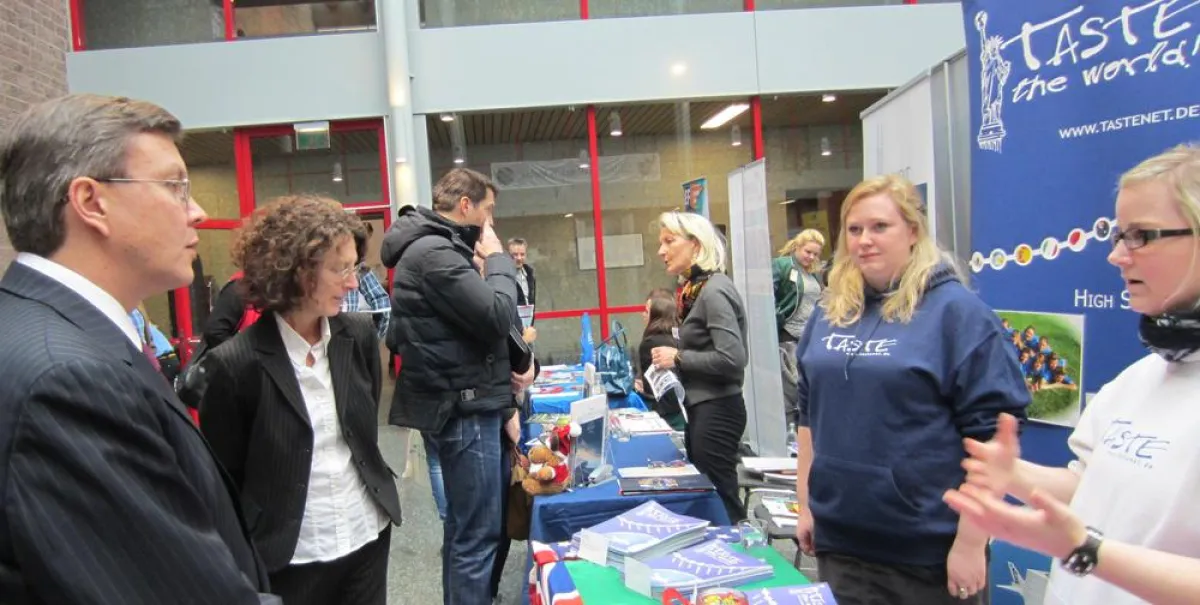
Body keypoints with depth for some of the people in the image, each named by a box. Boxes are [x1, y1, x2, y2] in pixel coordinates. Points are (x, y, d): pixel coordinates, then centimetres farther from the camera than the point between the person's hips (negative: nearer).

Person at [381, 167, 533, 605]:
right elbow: (497, 318, -23)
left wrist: (505, 370, 8)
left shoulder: (438, 247, 15)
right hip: (462, 408, -11)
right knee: (478, 535, -3)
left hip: (462, 402, 11)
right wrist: (497, 259, -8)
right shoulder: (434, 253, -18)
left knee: (463, 526, 20)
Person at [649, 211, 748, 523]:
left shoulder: (713, 291, -18)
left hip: (717, 410, -10)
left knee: (719, 500, 2)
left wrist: (679, 358, -17)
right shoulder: (697, 288, 10)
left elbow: (732, 359, -25)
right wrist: (674, 359, 4)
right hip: (702, 407, 10)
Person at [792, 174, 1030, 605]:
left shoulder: (956, 310, -9)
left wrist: (971, 541, -14)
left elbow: (990, 431, -12)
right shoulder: (830, 313, 7)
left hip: (929, 552, -4)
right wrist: (806, 504, 12)